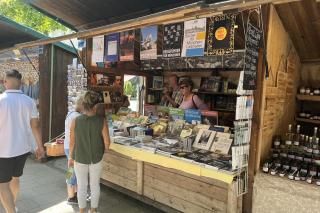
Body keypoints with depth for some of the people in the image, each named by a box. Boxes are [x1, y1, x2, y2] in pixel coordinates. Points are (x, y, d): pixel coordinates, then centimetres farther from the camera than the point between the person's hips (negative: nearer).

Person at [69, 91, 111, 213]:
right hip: (96, 159, 0)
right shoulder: (101, 121, -18)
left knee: (82, 186, 17)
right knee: (95, 185, 17)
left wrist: (71, 157, 8)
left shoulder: (76, 121, -15)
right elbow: (107, 142, -12)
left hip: (80, 159, 1)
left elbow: (72, 142, -7)